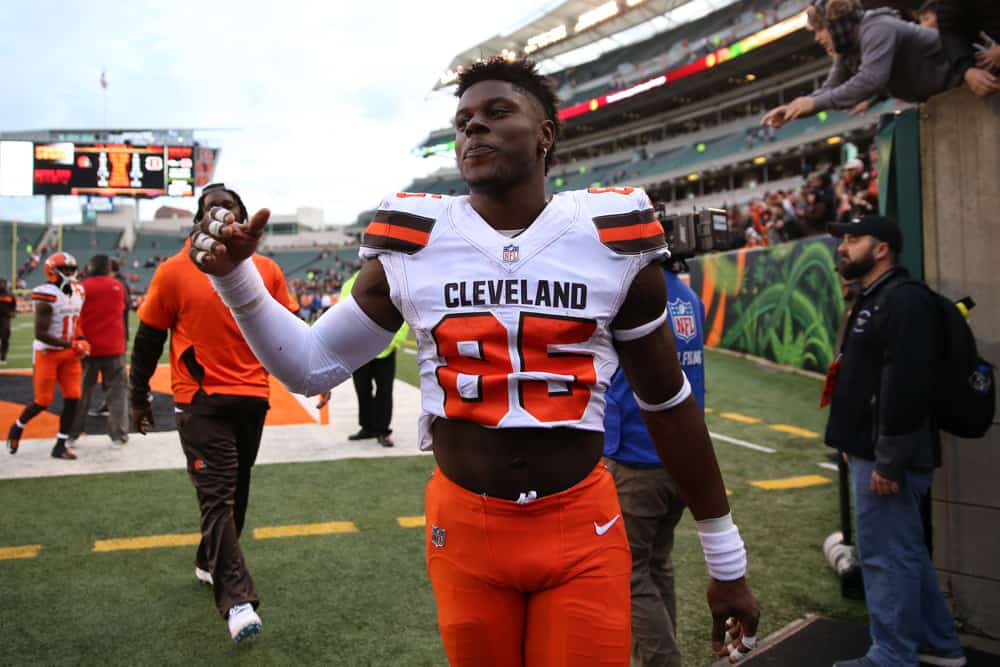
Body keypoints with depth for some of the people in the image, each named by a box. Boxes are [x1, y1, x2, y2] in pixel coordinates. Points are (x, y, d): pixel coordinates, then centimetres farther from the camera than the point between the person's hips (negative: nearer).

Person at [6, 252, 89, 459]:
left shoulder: (78, 292, 5)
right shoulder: (47, 296, -18)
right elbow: (40, 333, -21)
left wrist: (80, 341, 3)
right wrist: (71, 344, -23)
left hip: (69, 353, 6)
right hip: (46, 353, -6)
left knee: (73, 398, -1)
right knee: (43, 401, -1)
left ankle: (61, 445, 7)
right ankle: (17, 427, 29)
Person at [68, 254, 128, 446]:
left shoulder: (83, 287, -5)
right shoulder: (117, 286, 0)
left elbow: (76, 317, -6)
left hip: (87, 347, 0)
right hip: (114, 347, 0)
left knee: (81, 392, 10)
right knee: (116, 392, 5)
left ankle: (72, 434, 13)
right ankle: (118, 435, 3)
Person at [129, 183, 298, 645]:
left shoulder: (266, 271, 4)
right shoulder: (175, 272, -3)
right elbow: (148, 340, 5)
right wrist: (139, 398, 9)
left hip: (252, 398, 4)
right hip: (200, 401, -4)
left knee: (235, 491, 15)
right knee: (217, 496, -8)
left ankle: (210, 563, 38)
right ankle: (238, 601, -9)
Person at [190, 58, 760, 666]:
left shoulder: (612, 241, -5)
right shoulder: (413, 247, -3)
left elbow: (669, 403, 2)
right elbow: (312, 367, 5)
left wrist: (727, 561, 6)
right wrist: (237, 278, -11)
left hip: (584, 532, -1)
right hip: (464, 528, 1)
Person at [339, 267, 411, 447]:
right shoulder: (351, 285, 2)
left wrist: (395, 341, -11)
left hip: (385, 349, -2)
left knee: (384, 391, 0)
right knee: (363, 390, 13)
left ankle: (382, 431, 9)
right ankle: (368, 427, 27)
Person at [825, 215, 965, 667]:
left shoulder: (904, 300, -17)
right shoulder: (872, 300, 17)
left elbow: (906, 387, -25)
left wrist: (888, 460, -24)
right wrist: (855, 445, 21)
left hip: (887, 458, -11)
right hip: (870, 451, 11)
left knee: (886, 556, -1)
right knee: (906, 551, 19)